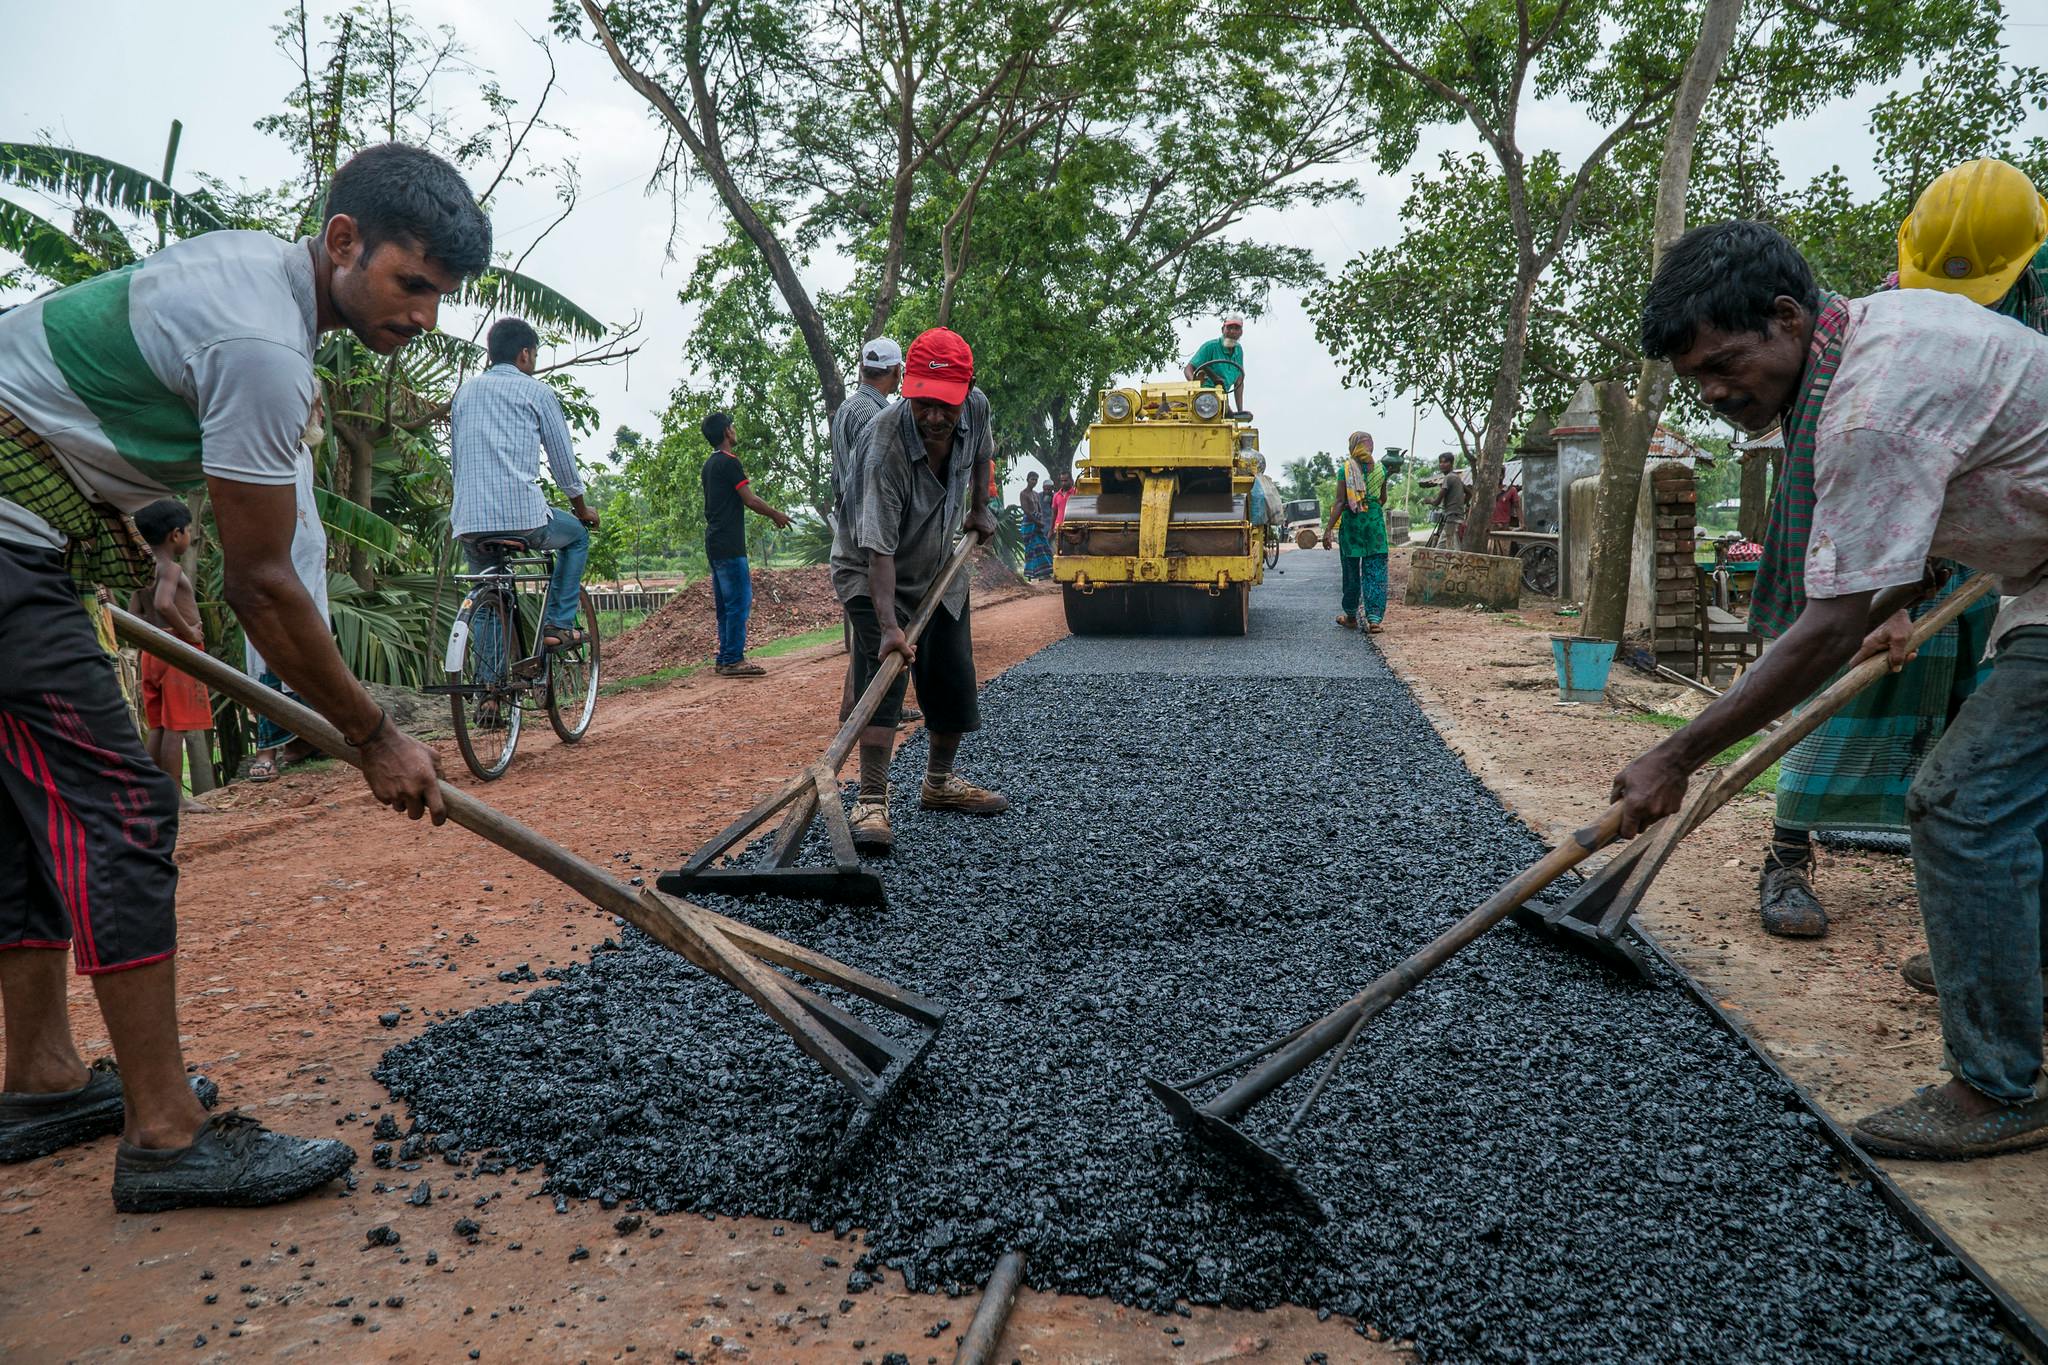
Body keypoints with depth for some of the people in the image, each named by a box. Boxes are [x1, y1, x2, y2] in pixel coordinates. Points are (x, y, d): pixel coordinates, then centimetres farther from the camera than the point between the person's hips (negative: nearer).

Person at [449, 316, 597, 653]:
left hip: (468, 522, 5)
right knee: (577, 536, 25)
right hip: (523, 517, -4)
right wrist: (582, 508, 22)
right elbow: (563, 458, 7)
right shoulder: (536, 391, 5)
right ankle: (559, 624, 15)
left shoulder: (465, 392, 20)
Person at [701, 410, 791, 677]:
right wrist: (776, 515, 1)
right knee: (739, 601, -8)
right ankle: (733, 660, -8)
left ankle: (724, 659, 16)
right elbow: (750, 499, -13)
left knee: (724, 603, 12)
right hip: (729, 545, -10)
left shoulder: (710, 464, 17)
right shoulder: (729, 462, -12)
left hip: (714, 543, 10)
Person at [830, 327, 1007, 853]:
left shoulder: (976, 408, -17)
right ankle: (872, 801, -22)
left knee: (955, 685, 10)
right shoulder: (886, 449, -36)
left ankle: (939, 783, 31)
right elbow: (879, 549, -40)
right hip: (874, 575, -6)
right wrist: (888, 626, -48)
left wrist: (979, 508, 12)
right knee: (882, 676, -22)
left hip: (941, 572, 6)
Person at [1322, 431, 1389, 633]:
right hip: (1375, 520, 2)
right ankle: (1374, 619, -7)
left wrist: (1328, 529, -12)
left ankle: (1351, 617, 22)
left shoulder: (1346, 468, -6)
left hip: (1352, 520, -2)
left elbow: (1340, 502, -12)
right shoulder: (1379, 469, 4)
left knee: (1351, 570, 11)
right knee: (1375, 571, 2)